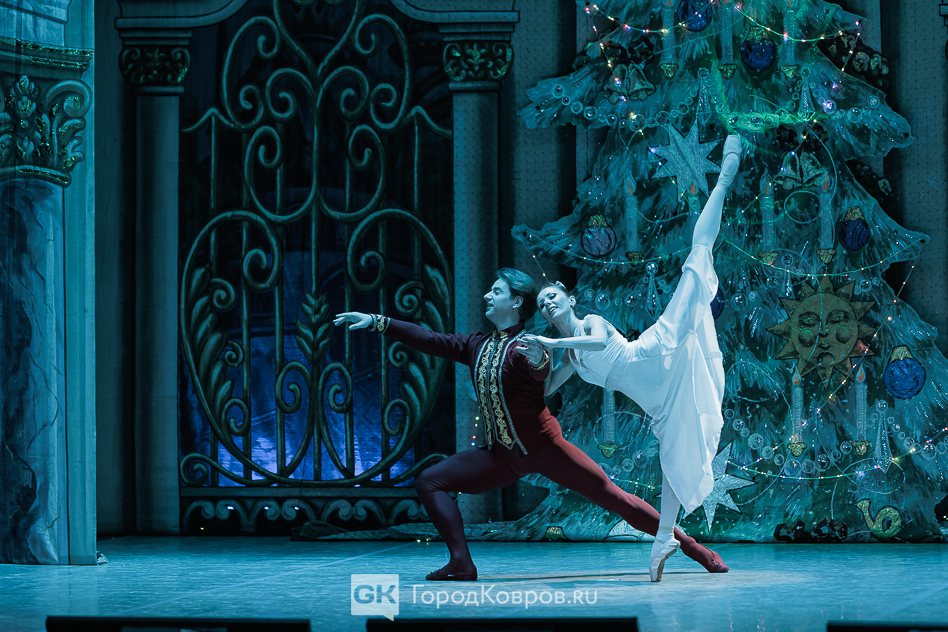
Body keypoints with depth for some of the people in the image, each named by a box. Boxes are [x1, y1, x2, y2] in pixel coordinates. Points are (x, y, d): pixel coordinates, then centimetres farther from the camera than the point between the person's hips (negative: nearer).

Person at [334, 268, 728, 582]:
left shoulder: (525, 345, -11)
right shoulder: (477, 347, 9)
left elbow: (542, 375, -31)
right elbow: (427, 340, 9)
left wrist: (540, 363, -55)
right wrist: (377, 322, 5)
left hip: (543, 448, -7)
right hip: (502, 456, 7)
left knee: (611, 497, -10)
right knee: (429, 481, -4)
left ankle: (694, 549, -4)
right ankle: (461, 563, -10)